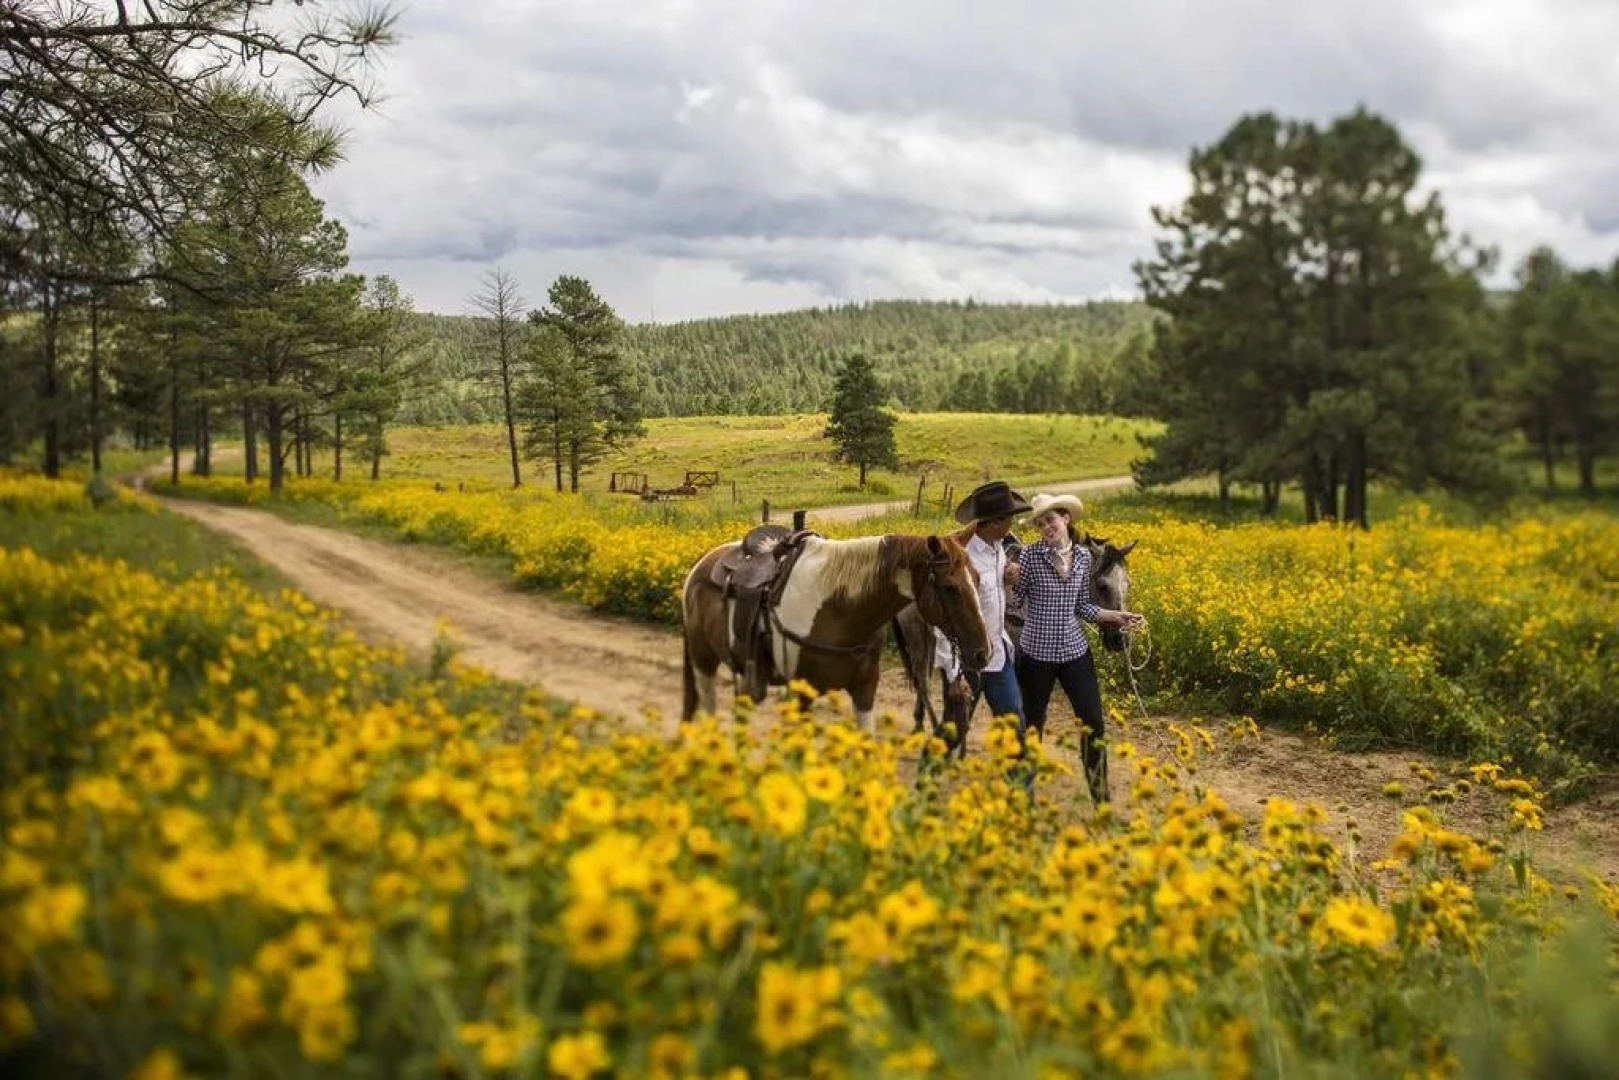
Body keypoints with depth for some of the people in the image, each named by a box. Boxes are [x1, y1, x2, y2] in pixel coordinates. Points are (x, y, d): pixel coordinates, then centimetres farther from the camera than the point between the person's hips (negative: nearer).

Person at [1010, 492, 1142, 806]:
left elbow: (1082, 606, 11)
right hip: (1036, 653, -3)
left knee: (1093, 723, 3)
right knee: (1032, 726, 10)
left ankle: (1101, 799, 14)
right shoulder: (1031, 555, -10)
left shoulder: (1083, 556, 2)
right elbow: (1013, 599, -7)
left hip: (1075, 651, 3)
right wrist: (1011, 577, -25)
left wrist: (1115, 616, 1)